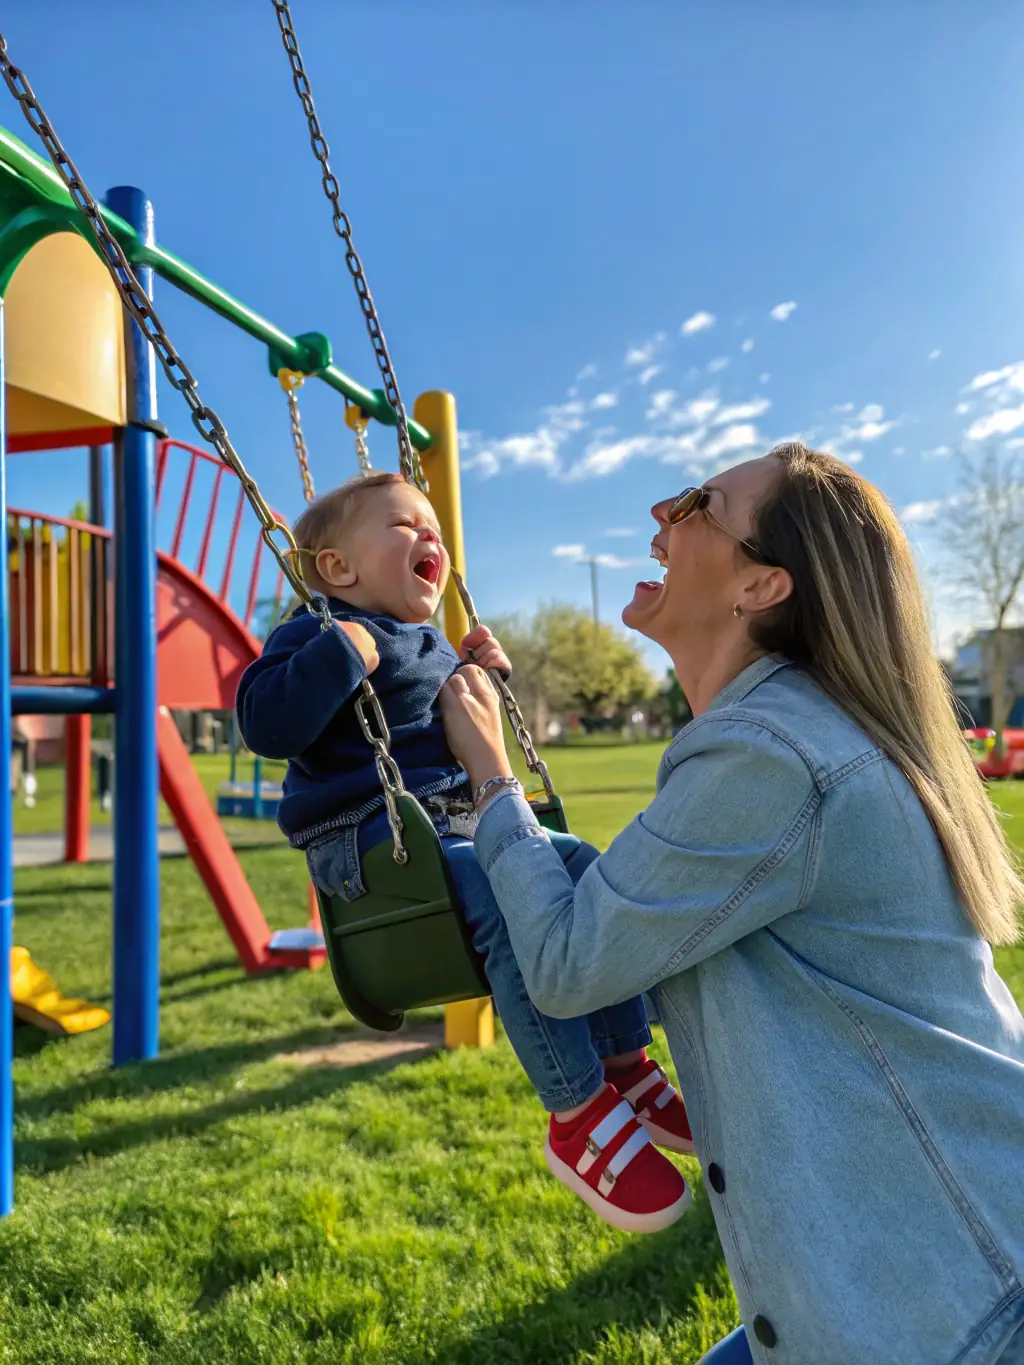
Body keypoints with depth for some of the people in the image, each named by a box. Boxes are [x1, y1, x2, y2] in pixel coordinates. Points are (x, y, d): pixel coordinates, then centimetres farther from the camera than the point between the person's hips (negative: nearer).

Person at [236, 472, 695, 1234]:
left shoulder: (430, 645, 22)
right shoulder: (320, 636, -4)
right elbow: (265, 724, -18)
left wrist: (479, 677, 20)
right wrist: (338, 655, -26)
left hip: (461, 821, 9)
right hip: (370, 836, -9)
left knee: (588, 872, 0)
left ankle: (625, 1064, 8)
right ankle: (578, 1116, -21)